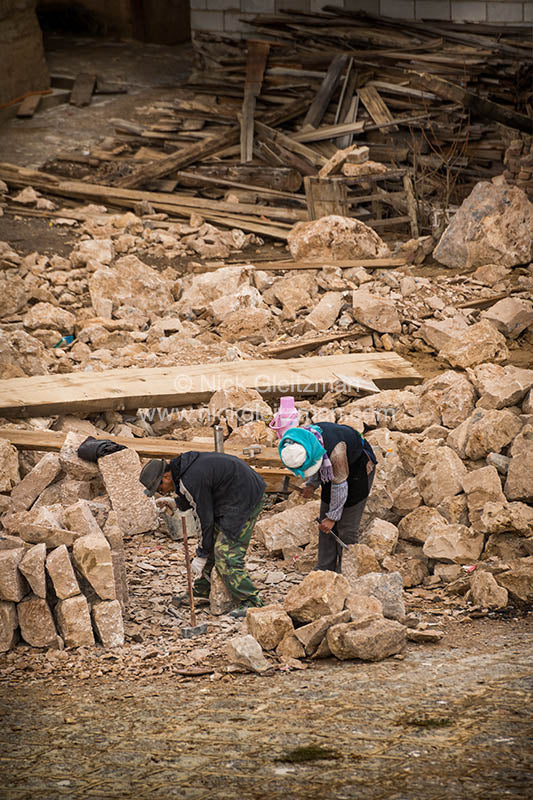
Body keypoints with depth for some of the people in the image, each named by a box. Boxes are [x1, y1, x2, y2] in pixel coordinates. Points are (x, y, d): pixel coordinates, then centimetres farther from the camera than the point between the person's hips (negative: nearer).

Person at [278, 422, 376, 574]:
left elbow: (339, 485, -29)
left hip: (359, 468, -7)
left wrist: (332, 517, -21)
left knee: (346, 527, -9)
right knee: (325, 526, 4)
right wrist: (312, 485, -13)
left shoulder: (335, 450, -42)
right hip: (333, 469, 7)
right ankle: (324, 570, 11)